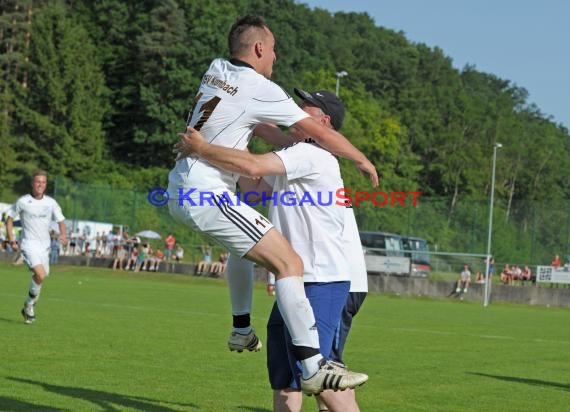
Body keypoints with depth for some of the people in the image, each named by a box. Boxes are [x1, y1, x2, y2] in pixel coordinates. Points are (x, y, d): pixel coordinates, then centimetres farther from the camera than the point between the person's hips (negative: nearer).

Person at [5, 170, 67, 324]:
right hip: (29, 244, -5)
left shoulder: (51, 203, 3)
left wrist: (63, 234, -16)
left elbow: (61, 221, 6)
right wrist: (11, 238, -6)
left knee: (40, 277, 11)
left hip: (44, 246, 5)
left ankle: (29, 307, 32)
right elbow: (9, 218, 7)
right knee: (40, 274, -24)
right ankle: (30, 304, -4)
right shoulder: (22, 201, -4)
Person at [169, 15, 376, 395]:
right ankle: (312, 367, -22)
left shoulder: (216, 71, 12)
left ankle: (241, 329, 41)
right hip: (207, 196, -10)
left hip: (179, 193, 10)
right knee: (289, 263, -13)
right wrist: (363, 160, 10)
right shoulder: (260, 89, -10)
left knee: (244, 240, 36)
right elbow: (320, 133, -4)